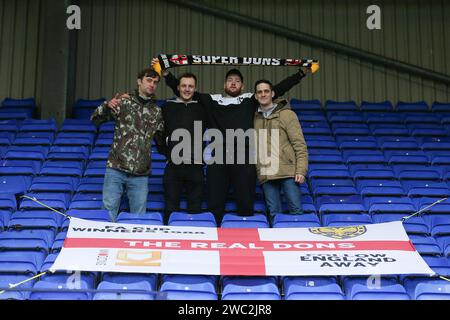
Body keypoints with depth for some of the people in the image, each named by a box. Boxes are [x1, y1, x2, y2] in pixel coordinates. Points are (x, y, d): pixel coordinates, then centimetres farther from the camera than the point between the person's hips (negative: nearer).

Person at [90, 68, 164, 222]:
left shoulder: (157, 111, 10)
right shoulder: (123, 101, 2)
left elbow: (161, 139, 18)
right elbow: (95, 120, -1)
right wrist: (107, 105, -19)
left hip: (140, 174, 2)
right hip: (116, 169, -2)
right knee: (108, 213, -1)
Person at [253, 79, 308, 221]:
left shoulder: (286, 114, 2)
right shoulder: (255, 118, 13)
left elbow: (300, 144, -2)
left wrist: (301, 170, -10)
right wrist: (255, 172, 7)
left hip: (288, 172, -3)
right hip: (265, 175, 3)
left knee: (296, 210, -5)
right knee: (274, 213, 5)